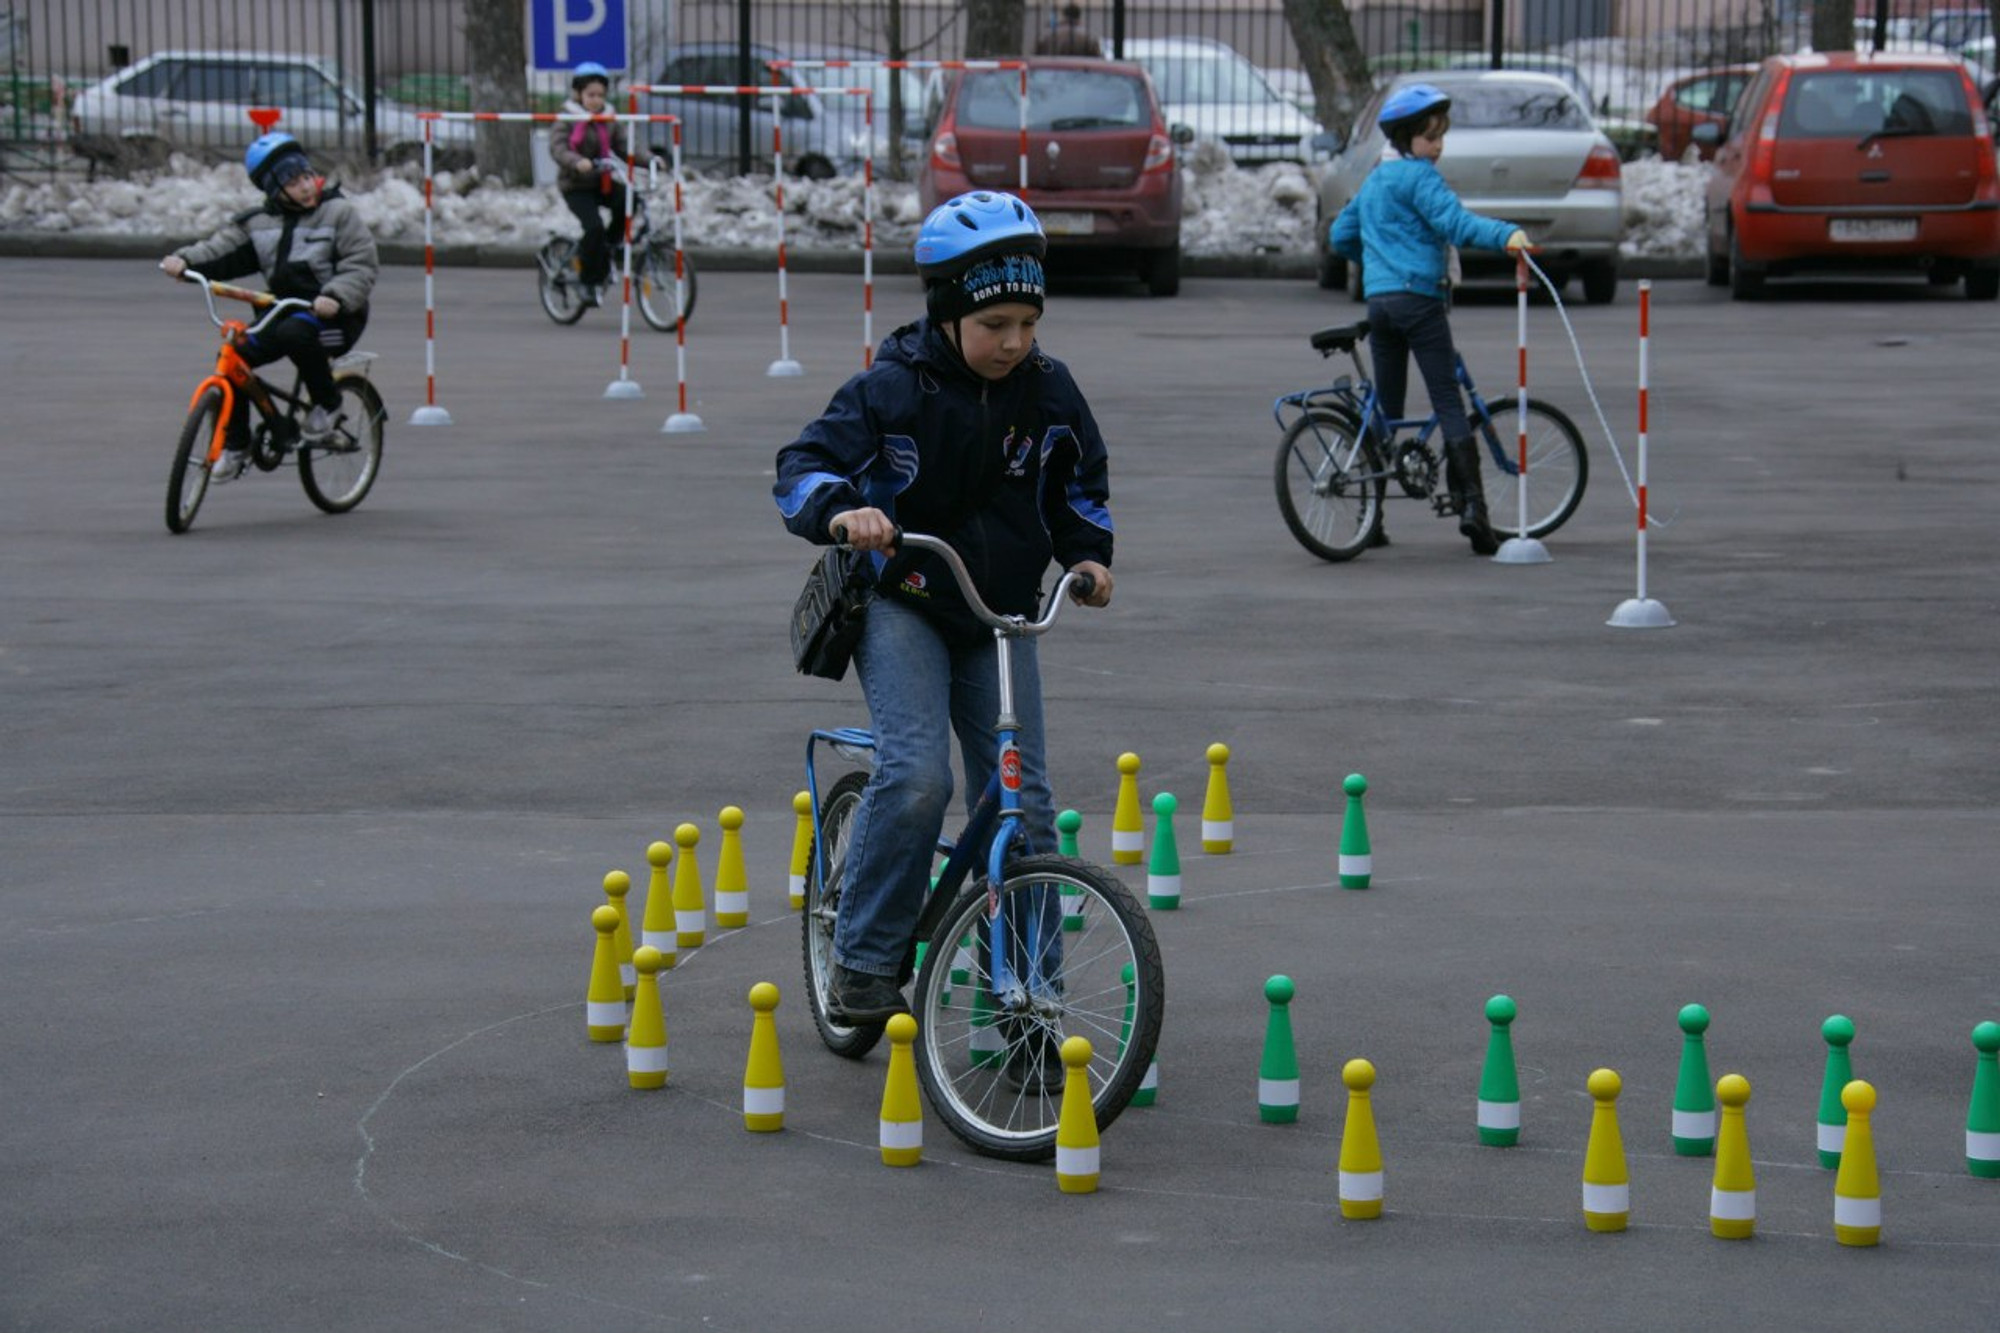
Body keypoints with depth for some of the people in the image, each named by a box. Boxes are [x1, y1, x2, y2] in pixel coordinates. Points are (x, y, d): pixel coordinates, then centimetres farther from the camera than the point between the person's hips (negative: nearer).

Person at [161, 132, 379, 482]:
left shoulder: (338, 211, -5)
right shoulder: (259, 222, 8)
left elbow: (363, 264, -11)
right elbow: (222, 250, 5)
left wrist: (335, 297, -28)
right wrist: (185, 260, -15)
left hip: (334, 315, -5)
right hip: (284, 311, 5)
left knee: (294, 333, -36)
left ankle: (327, 403, -12)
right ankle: (234, 446, 0)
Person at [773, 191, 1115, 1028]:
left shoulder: (1049, 391, -1)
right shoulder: (892, 389, -13)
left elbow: (1081, 484, 15)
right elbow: (801, 467, -15)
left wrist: (1088, 552, -3)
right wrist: (841, 511, -37)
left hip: (1003, 616, 4)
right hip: (901, 606, -4)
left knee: (1023, 802, -2)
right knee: (916, 777, -24)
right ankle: (864, 966, -13)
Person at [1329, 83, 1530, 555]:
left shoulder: (1373, 181, 21)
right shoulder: (1418, 175, -5)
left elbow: (1339, 237, 29)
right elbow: (1454, 220, -21)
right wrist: (1506, 234, -33)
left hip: (1378, 299, 7)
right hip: (1419, 296, -7)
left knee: (1386, 408, 12)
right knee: (1448, 402, -8)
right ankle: (1470, 503, -16)